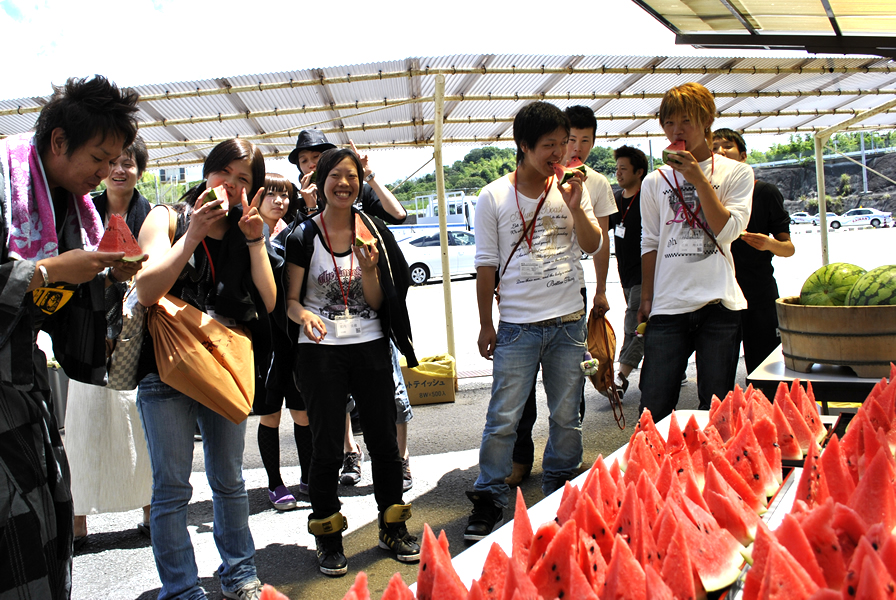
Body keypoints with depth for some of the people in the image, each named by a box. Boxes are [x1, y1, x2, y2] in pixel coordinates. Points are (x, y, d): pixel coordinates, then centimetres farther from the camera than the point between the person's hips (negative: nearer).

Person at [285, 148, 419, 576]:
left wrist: (368, 269, -14)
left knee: (384, 440, 7)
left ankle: (393, 528, 24)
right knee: (327, 448, 3)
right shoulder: (303, 236, -2)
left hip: (370, 347, 2)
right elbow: (291, 301, 0)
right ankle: (328, 538, 21)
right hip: (321, 351, -2)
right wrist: (305, 316, -22)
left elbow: (377, 304, 4)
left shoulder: (373, 232, 5)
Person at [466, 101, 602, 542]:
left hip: (568, 322, 3)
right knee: (503, 418, -1)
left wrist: (575, 207, -13)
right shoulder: (494, 197, -1)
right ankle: (489, 501, 12)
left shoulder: (571, 188, 6)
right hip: (517, 325, -3)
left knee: (566, 417, 12)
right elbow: (487, 265, 1)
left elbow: (593, 245, 4)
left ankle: (560, 492, 30)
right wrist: (486, 325, 0)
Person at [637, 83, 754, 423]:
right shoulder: (654, 182, 12)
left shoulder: (736, 173, 7)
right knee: (653, 408, -2)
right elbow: (649, 244, 13)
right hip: (667, 306, 1)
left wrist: (699, 180, -9)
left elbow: (727, 231, -6)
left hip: (718, 305, -1)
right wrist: (646, 299, 8)